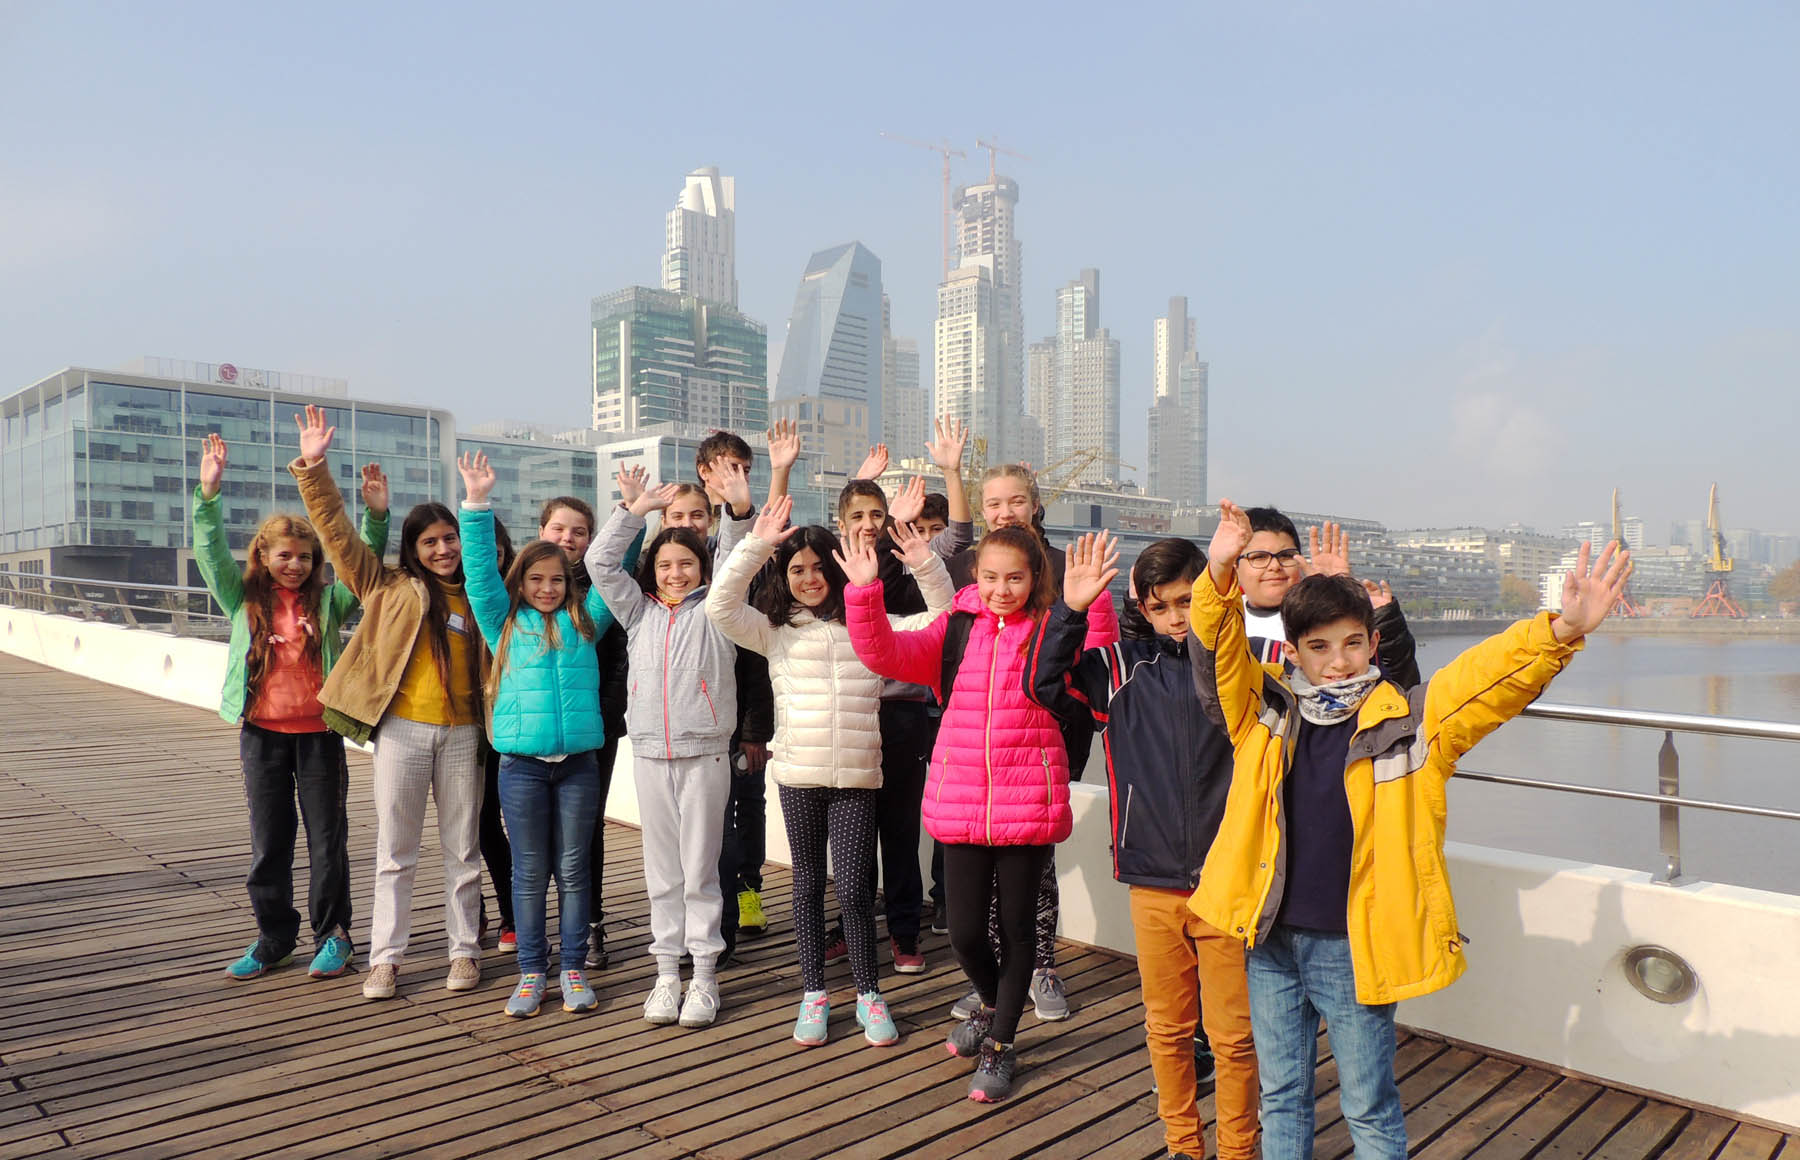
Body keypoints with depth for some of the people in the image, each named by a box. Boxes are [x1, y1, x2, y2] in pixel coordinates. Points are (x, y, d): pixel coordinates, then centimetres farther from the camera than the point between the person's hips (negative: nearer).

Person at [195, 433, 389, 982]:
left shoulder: (329, 600, 2)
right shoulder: (244, 599, 4)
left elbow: (367, 563, -5)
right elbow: (212, 552, -5)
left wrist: (376, 512, -21)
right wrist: (209, 492, -17)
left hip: (319, 733, -1)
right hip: (262, 733, 1)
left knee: (327, 839, 5)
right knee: (268, 842, 11)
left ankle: (333, 936, 19)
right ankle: (274, 938, 25)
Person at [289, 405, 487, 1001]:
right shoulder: (390, 588, 5)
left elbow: (495, 663, 15)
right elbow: (338, 534, -1)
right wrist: (313, 468, -7)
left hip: (462, 733, 1)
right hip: (403, 729, -1)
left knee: (463, 848, 9)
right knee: (395, 850, 6)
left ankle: (464, 949, 21)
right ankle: (385, 957, 17)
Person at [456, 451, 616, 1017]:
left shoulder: (584, 619, 10)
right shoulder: (505, 622, 9)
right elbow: (481, 569, 2)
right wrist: (477, 504, -5)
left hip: (578, 761, 1)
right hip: (522, 763, 0)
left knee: (573, 869, 7)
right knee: (529, 872, 8)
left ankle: (572, 969, 17)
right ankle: (531, 971, 19)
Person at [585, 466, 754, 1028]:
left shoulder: (714, 610, 5)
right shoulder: (640, 612, 13)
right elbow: (600, 562, 8)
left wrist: (740, 511, -25)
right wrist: (638, 508, 2)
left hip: (704, 754, -3)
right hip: (650, 755, 3)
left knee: (700, 869, 2)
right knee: (662, 870, 10)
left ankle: (704, 976, 12)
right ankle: (667, 974, 20)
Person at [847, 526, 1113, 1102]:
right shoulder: (954, 631, 3)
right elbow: (885, 653, -8)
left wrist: (1084, 605, -38)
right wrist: (864, 591, -23)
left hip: (1028, 803, -2)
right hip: (961, 802, 2)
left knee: (1016, 925, 11)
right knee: (965, 932, 8)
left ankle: (1000, 1044, 34)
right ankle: (992, 1003, 42)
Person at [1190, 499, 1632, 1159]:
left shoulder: (1408, 722, -8)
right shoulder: (1265, 712, -2)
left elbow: (1492, 673, -17)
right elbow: (1217, 649, -10)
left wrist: (1561, 631, -34)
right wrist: (1220, 577, -27)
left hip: (1353, 948, -2)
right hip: (1270, 939, 3)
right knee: (1280, 1096, 20)